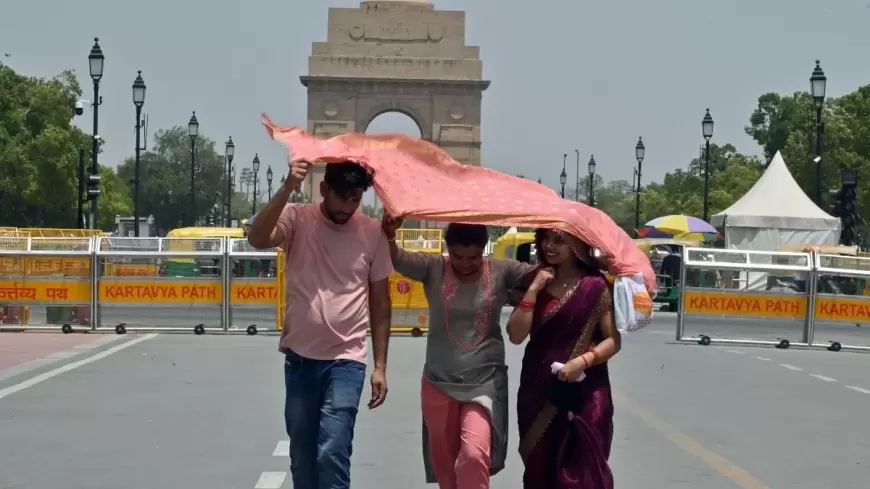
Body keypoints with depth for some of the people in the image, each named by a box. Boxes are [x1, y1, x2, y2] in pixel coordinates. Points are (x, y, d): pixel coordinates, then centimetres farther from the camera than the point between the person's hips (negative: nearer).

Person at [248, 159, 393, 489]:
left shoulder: (373, 232, -3)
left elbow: (380, 302, 4)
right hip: (299, 358, 2)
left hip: (346, 361, -1)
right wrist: (287, 188, -34)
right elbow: (257, 239, -26)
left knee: (332, 454, -13)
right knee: (302, 459, 13)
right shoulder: (297, 219, -5)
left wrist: (380, 366, 3)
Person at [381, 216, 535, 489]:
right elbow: (395, 258, -18)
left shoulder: (501, 271, -4)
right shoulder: (433, 268, -5)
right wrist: (389, 234, -39)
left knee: (474, 454, -19)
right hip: (439, 382, 2)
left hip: (485, 381, -2)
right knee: (444, 461, 13)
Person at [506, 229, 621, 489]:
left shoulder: (594, 285, -6)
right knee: (539, 468, 8)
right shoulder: (534, 281, 6)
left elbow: (613, 339, -4)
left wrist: (583, 361, -20)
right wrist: (534, 289, -11)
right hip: (537, 392, 4)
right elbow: (516, 335, -4)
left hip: (583, 395, -4)